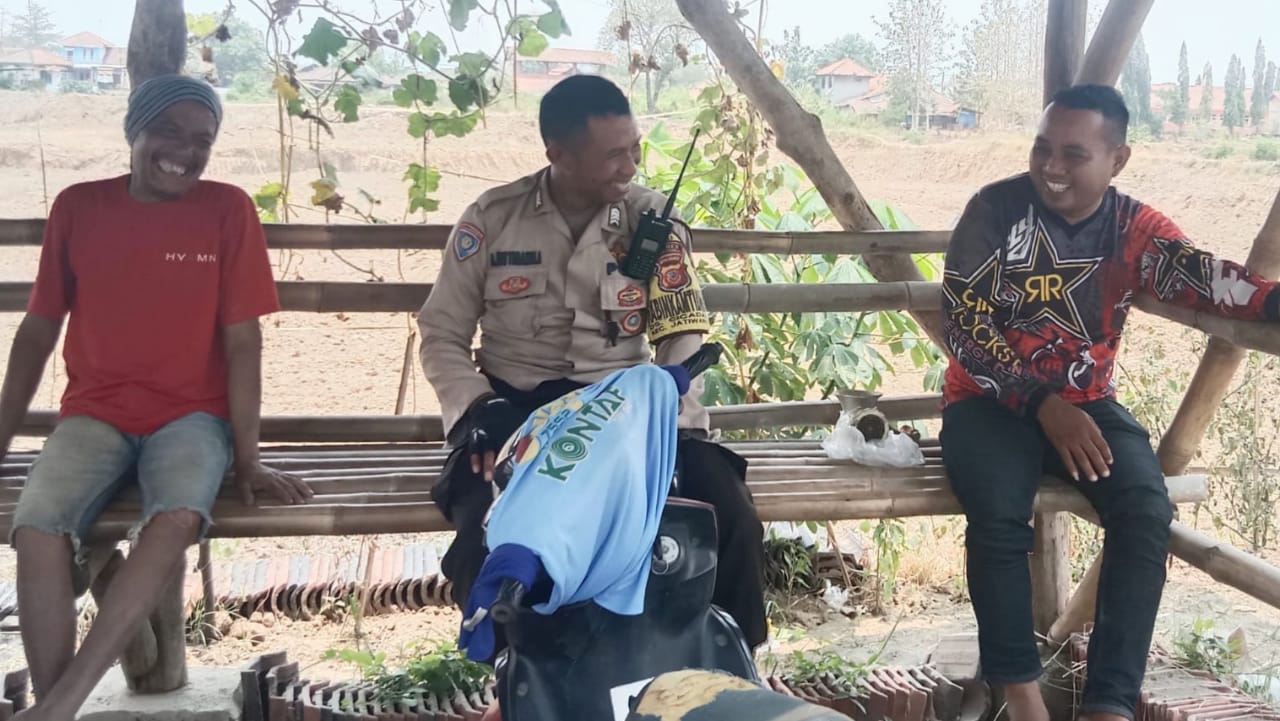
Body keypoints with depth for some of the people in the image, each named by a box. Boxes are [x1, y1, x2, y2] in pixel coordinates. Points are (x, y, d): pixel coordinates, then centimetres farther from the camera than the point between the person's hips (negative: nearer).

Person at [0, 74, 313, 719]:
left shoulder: (228, 209, -3)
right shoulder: (77, 207, 3)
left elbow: (242, 339, -4)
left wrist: (247, 458, -7)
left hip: (191, 416, -2)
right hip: (94, 414, 2)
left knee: (178, 518, -34)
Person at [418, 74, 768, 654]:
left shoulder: (654, 221, 3)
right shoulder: (492, 219, 1)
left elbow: (684, 336, -1)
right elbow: (442, 334, 5)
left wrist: (671, 427, -20)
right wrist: (475, 413, -13)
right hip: (517, 409, -1)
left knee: (731, 519, -24)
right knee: (486, 537, -33)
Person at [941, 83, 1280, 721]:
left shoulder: (1138, 230, -2)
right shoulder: (995, 210, -8)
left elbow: (1206, 278, -21)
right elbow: (963, 326, -13)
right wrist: (1042, 404, -23)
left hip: (1085, 402, 2)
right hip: (992, 399, -2)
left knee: (1147, 508, -25)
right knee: (998, 510, -31)